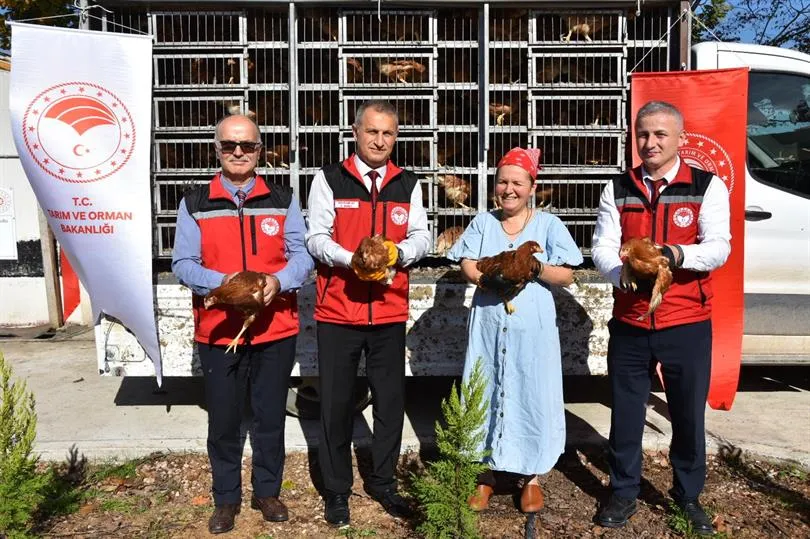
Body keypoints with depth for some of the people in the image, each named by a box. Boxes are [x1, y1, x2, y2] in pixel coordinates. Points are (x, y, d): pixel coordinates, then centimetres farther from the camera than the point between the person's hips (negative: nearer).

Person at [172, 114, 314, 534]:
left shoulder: (284, 200, 5)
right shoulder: (194, 203, 2)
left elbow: (302, 254, -1)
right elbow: (183, 263, -3)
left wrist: (278, 281, -21)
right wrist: (221, 282, -21)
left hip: (275, 328, 1)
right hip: (218, 330, 0)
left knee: (270, 417, 12)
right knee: (223, 420, 10)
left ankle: (267, 492, 31)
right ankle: (226, 499, 29)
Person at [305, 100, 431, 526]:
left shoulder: (408, 184, 9)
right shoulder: (328, 179, 0)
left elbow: (422, 237, 5)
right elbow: (316, 238, -5)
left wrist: (399, 252, -17)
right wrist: (352, 260, -22)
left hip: (390, 312, 3)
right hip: (337, 311, -2)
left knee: (391, 401, 12)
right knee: (336, 403, 7)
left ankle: (382, 483, 32)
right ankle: (337, 491, 25)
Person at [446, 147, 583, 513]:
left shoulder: (549, 224, 4)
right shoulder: (482, 222, 10)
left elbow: (566, 276, -2)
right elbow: (467, 267, 0)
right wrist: (495, 278, -19)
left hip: (532, 328, -2)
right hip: (488, 325, 2)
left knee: (532, 396, 4)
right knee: (486, 395, 8)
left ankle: (532, 477, 20)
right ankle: (486, 474, 23)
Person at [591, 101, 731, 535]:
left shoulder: (708, 186, -2)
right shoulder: (617, 190, 3)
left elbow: (718, 248, -11)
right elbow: (602, 248, -3)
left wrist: (678, 255, -31)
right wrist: (626, 275, -23)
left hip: (687, 325, -1)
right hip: (629, 324, 2)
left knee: (689, 414, 12)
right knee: (625, 413, 12)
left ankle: (688, 496, 35)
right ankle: (623, 493, 31)